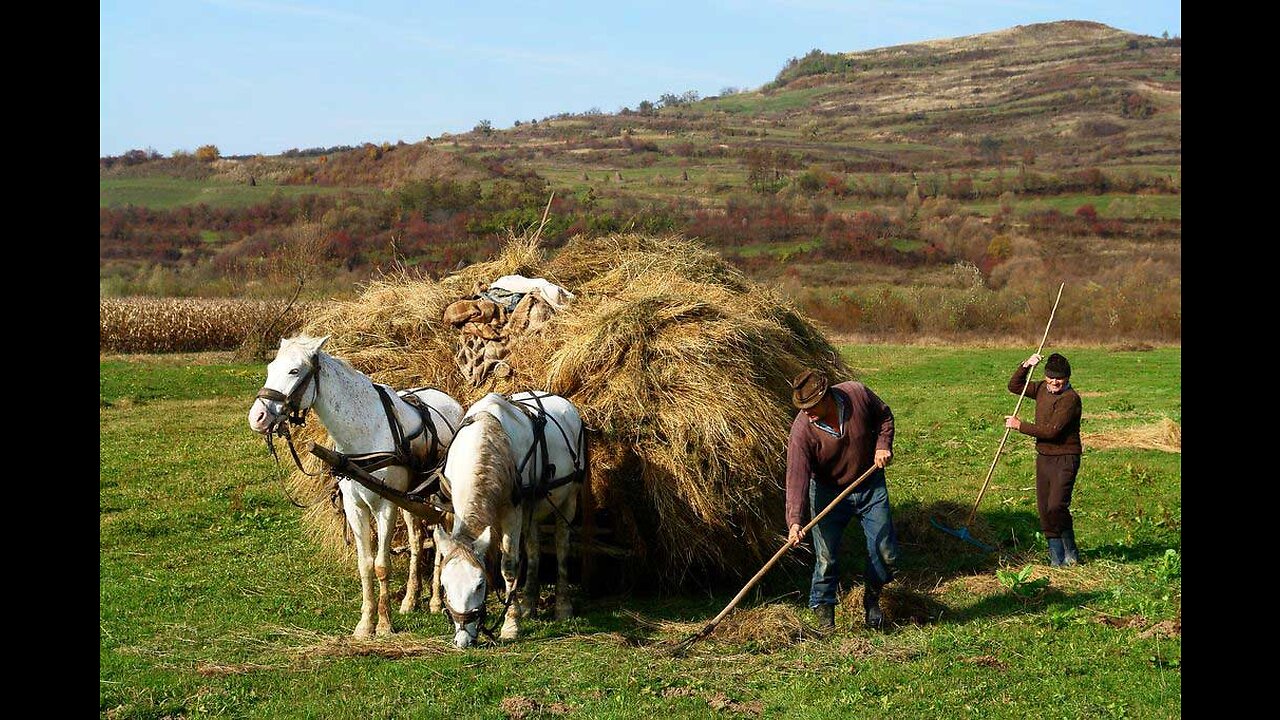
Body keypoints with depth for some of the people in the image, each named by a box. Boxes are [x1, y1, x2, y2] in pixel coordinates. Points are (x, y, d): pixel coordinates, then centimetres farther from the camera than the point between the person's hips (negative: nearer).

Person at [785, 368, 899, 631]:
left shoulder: (858, 394, -21)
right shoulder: (802, 429, -26)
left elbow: (884, 416, 2)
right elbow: (796, 477, -30)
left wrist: (883, 445, -14)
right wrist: (794, 521, -40)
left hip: (870, 485, 2)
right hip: (828, 493, -2)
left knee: (886, 553, 5)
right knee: (826, 558, -5)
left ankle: (872, 599, 31)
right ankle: (823, 612, 15)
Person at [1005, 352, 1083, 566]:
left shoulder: (1071, 398, -16)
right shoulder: (1042, 389, 8)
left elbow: (1052, 430, -22)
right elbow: (1014, 386, 18)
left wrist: (1020, 426, -14)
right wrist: (1025, 366, 1)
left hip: (1065, 459, -8)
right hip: (1043, 458, 8)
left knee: (1056, 506, -18)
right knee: (1044, 509, 7)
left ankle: (1071, 554, 1)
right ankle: (1056, 558, 15)